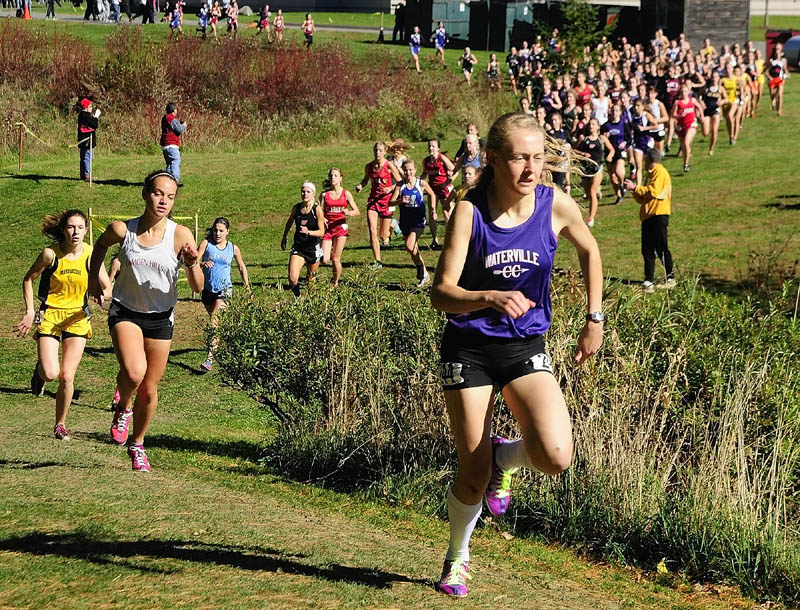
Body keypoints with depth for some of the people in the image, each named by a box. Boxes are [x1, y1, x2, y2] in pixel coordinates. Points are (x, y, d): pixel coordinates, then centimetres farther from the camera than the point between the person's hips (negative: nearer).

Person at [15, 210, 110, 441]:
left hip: (77, 319, 1)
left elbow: (108, 288, -1)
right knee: (50, 374, -16)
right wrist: (30, 312, -3)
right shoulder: (50, 253, -12)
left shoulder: (90, 254, -7)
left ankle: (60, 424, 18)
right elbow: (28, 279, 2)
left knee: (67, 377, -2)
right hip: (49, 316, -1)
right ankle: (40, 370, 23)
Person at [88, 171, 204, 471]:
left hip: (161, 318, 1)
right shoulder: (121, 230, -13)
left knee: (149, 390, 9)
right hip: (125, 312, -1)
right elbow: (101, 245, 12)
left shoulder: (180, 235, -15)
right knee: (134, 371, -28)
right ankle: (123, 408, 7)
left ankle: (137, 445, 35)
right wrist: (93, 278, 12)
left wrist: (192, 265, -34)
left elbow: (198, 288, -15)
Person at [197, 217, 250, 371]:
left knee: (216, 321, -18)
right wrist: (203, 264, -32)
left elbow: (242, 267, 17)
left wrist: (247, 287, 13)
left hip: (224, 289, -2)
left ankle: (210, 358, -24)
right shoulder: (206, 243, 0)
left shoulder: (233, 248, 4)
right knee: (215, 322, 14)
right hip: (208, 289, 2)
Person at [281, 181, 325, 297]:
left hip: (313, 248, -1)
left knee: (310, 278, 15)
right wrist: (284, 238, 26)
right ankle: (296, 296, 10)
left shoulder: (317, 209, -12)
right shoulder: (296, 208, -2)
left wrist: (308, 232, -30)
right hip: (298, 247, 1)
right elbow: (289, 222, 19)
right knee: (293, 279, -16)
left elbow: (322, 232, -13)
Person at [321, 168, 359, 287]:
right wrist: (322, 219, -15)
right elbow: (321, 212, 7)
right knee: (325, 260, -13)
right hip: (327, 228, 1)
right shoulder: (325, 194, 5)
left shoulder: (346, 194, 2)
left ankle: (336, 283, 14)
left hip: (341, 227, -1)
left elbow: (357, 211, 1)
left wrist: (348, 213, -20)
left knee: (335, 259, -2)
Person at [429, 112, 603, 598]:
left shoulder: (557, 206, -9)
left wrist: (596, 318, 12)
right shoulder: (469, 212, -15)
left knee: (556, 457, -21)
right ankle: (458, 558, 33)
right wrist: (490, 297, -36)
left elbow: (589, 250, 13)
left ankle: (504, 458, 16)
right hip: (469, 348, -2)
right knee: (473, 475, 3)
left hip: (526, 348, 2)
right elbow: (441, 293, -18)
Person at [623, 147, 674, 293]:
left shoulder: (660, 172, -5)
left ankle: (670, 278, 0)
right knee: (647, 250, 6)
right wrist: (634, 192, 8)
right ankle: (648, 281, 7)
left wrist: (635, 188, -10)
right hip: (648, 216, 10)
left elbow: (653, 191, -18)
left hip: (658, 215, -10)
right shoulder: (651, 173, 25)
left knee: (661, 248, -7)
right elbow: (643, 198, 26)